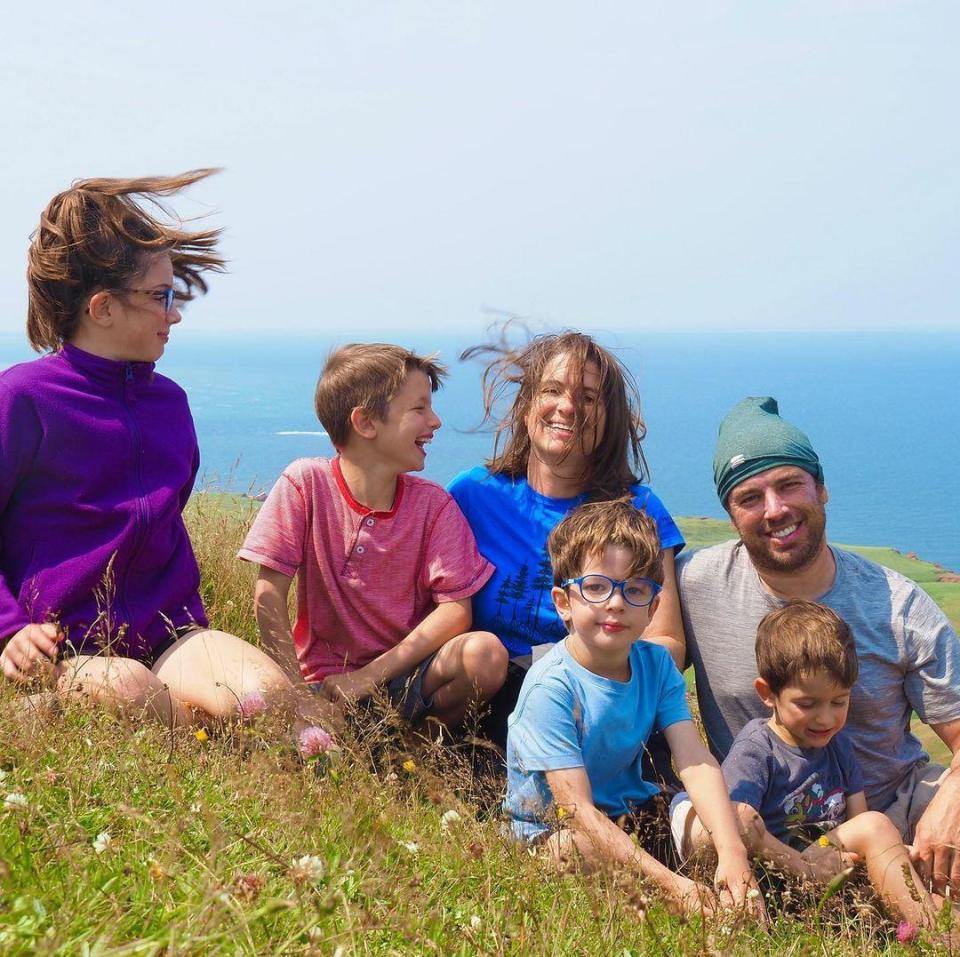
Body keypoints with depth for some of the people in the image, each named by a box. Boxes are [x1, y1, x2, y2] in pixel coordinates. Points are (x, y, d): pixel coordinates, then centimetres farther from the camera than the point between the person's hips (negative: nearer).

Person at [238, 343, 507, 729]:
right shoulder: (305, 483, -8)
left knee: (486, 654, -27)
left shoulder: (435, 505, -3)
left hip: (402, 673, 3)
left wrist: (369, 676, -18)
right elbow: (269, 595, -10)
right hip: (322, 679, -2)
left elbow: (456, 609, -9)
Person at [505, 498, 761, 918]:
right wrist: (672, 884, -35)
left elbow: (695, 760, -16)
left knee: (741, 817, -10)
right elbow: (578, 811, -28)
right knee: (587, 847, -34)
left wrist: (731, 850, -33)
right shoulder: (551, 687, -24)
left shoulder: (657, 664, -4)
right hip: (552, 830, -6)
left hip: (634, 813, 6)